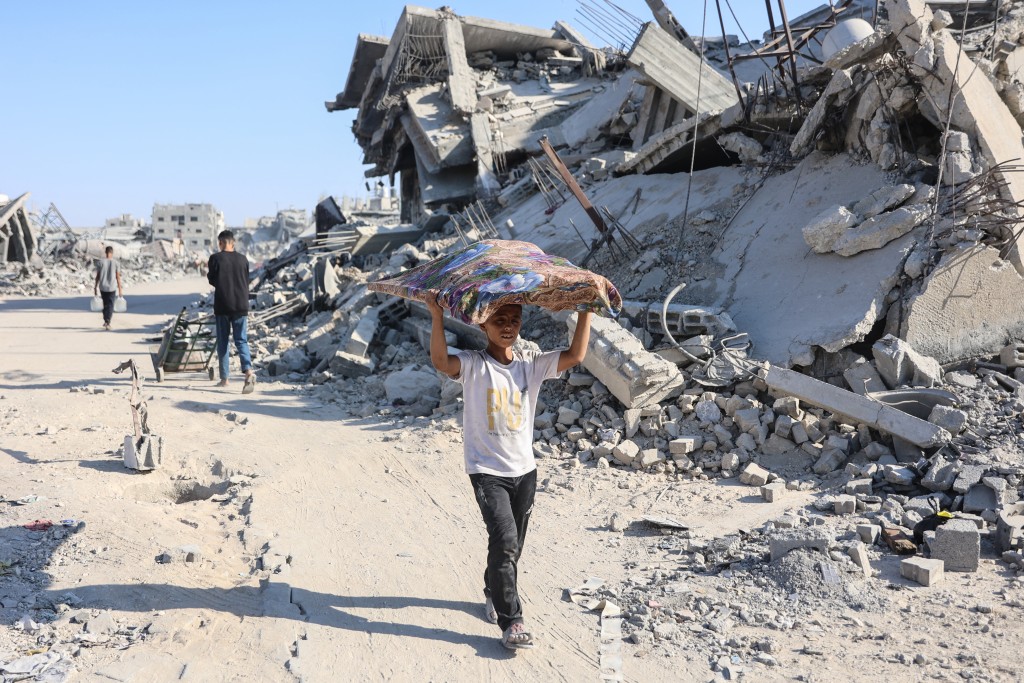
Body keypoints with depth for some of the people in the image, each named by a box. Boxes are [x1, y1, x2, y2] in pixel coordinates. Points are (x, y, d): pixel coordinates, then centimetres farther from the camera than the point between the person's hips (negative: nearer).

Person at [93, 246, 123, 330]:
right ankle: (107, 322, -14)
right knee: (110, 305, 0)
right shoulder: (116, 263, -4)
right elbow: (118, 277, -4)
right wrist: (120, 289, 2)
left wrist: (95, 287, 8)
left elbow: (97, 276, 0)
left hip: (102, 287, 2)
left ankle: (106, 321, 25)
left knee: (105, 304, 19)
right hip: (112, 287, -2)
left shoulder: (100, 263, -1)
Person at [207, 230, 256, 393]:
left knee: (222, 341, 10)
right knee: (241, 340, 2)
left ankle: (224, 378, 13)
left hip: (222, 306, -2)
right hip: (241, 306, 2)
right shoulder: (243, 259, 4)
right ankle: (248, 371, -21)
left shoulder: (215, 258, -6)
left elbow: (212, 280, 1)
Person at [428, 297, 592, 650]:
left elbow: (575, 356, -8)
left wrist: (586, 311, -13)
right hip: (487, 471, -5)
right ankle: (511, 622, -9)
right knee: (505, 540, -16)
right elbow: (440, 361, -30)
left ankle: (494, 595, 42)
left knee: (511, 545, 16)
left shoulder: (531, 364, 3)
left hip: (524, 469, 5)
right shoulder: (473, 365, -10)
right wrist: (436, 314, -41)